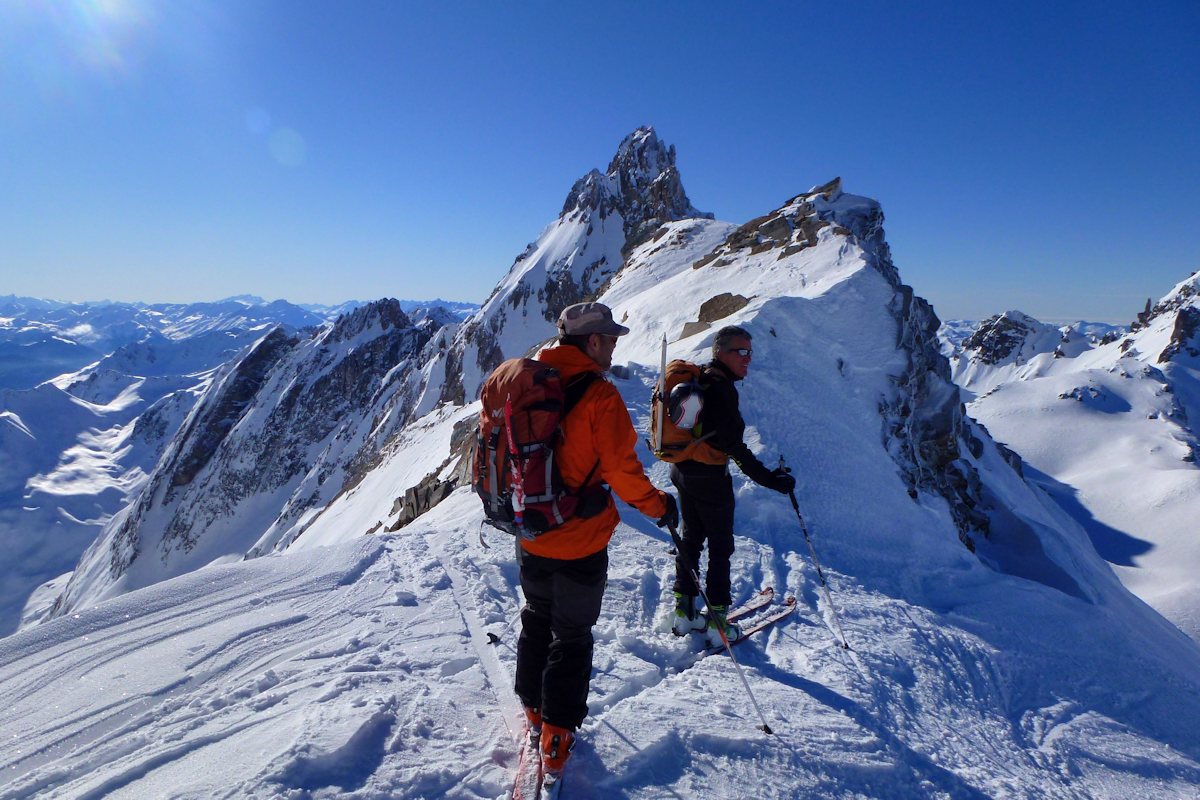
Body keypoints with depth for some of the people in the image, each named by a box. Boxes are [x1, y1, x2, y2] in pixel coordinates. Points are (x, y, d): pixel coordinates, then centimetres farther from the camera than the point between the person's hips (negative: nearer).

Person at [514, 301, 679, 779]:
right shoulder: (599, 395, -20)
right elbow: (622, 470, -20)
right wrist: (658, 506, -3)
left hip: (530, 537, 6)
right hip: (579, 541, -6)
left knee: (536, 620, 24)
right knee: (572, 634, 13)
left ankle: (534, 710, 39)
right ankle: (557, 732, 23)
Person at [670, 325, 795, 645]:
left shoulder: (697, 378, 7)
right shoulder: (720, 388, -22)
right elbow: (733, 444, -27)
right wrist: (767, 477, -27)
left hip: (682, 470, 9)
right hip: (709, 477, -9)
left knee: (691, 538, 19)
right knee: (721, 547, 5)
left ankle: (684, 611, 28)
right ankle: (717, 622, 14)